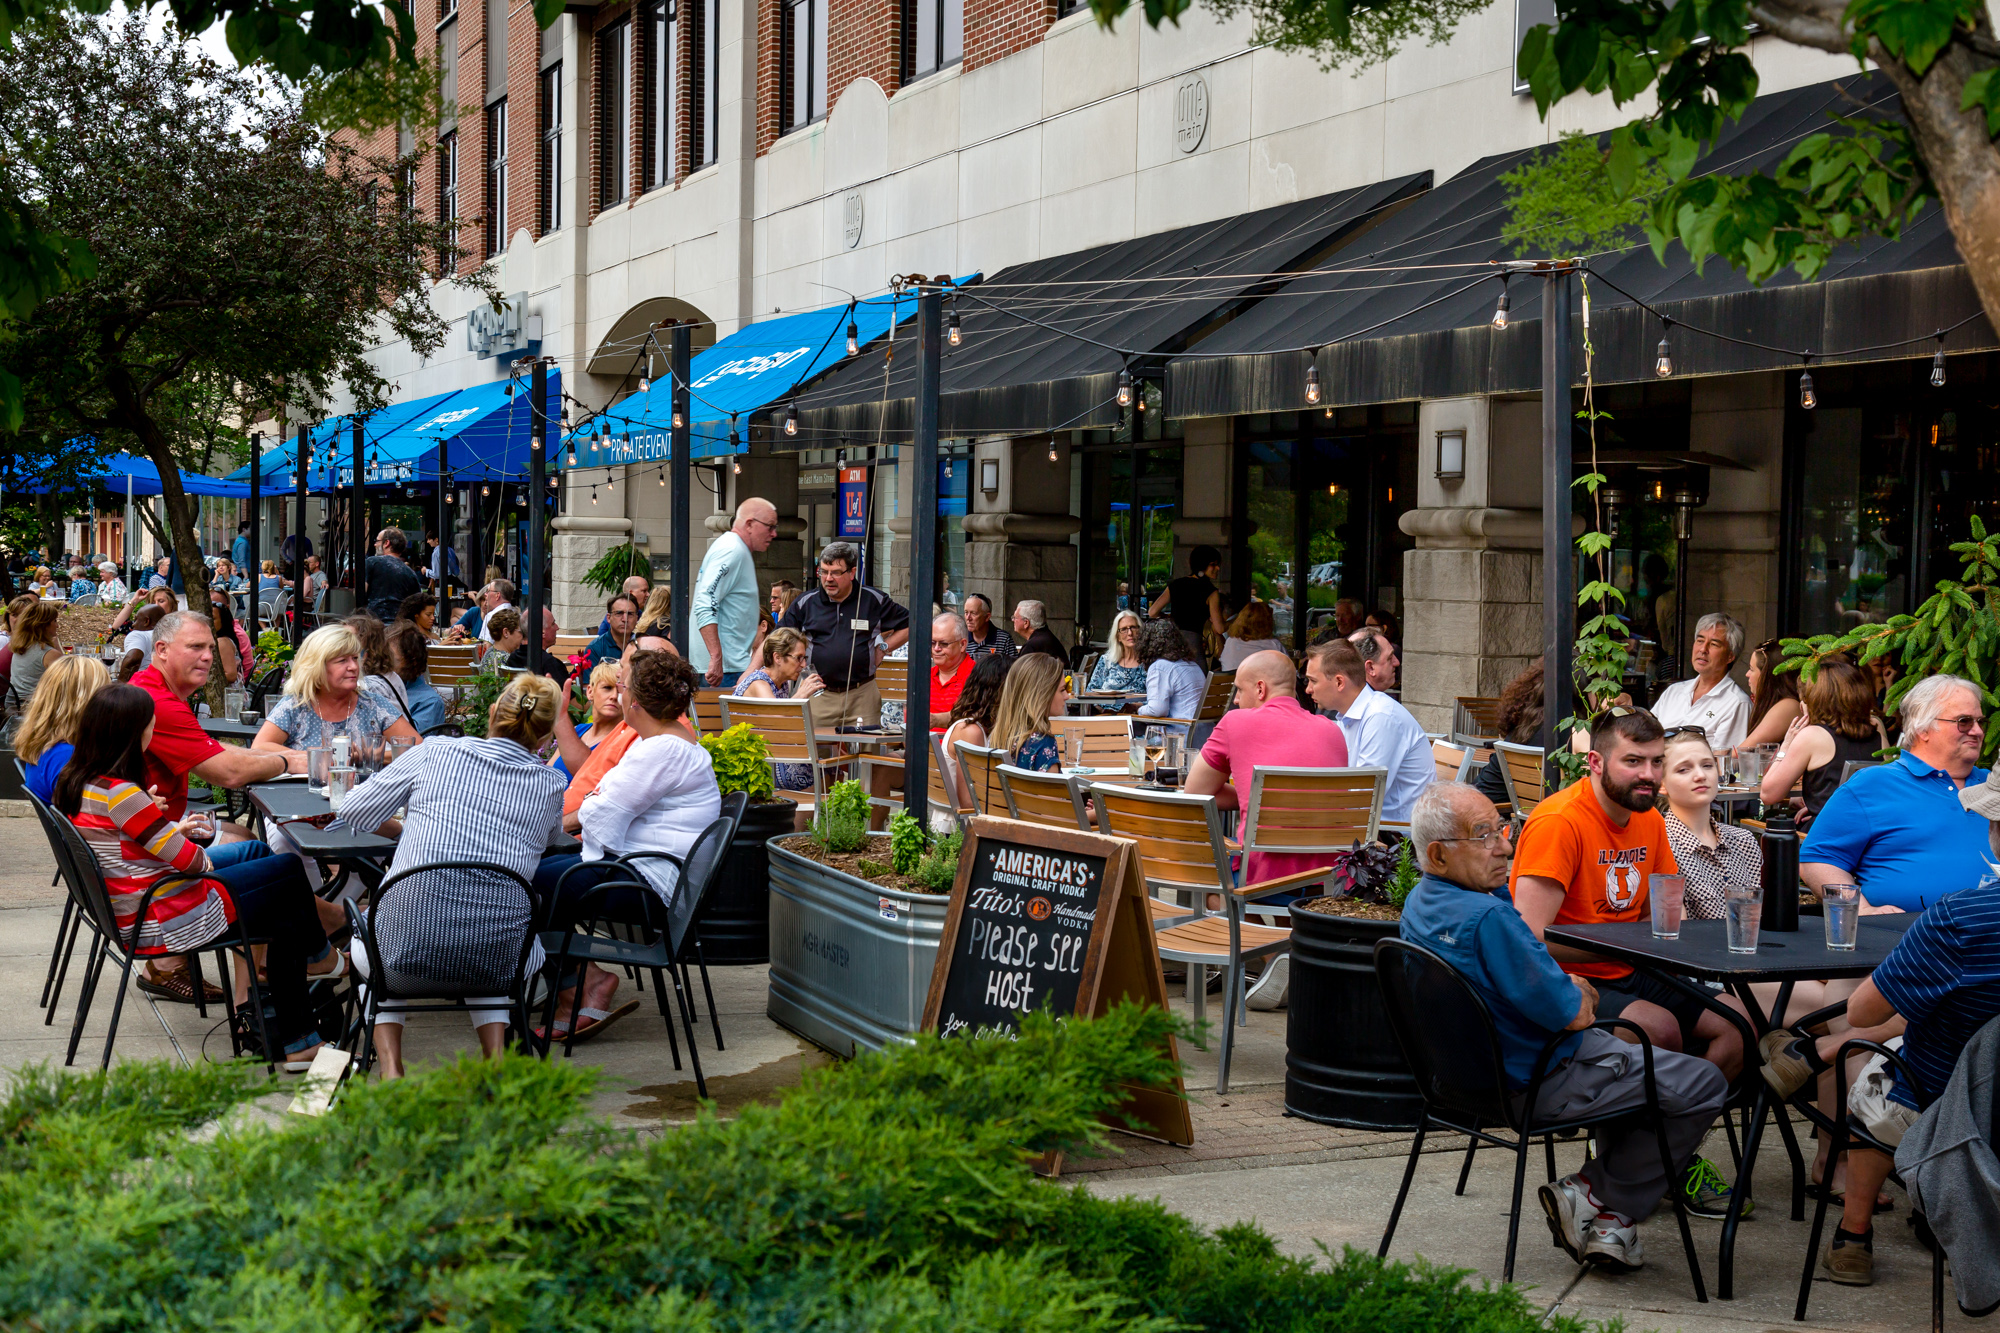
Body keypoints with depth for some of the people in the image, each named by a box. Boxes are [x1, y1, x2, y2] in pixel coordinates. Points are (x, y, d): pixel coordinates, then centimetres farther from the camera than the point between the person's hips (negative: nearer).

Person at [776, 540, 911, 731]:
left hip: (862, 695, 0)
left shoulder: (874, 600, 4)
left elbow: (908, 625, 14)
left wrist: (884, 647, 4)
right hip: (820, 695, 1)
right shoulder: (804, 603, 6)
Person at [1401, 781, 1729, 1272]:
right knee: (1705, 1085, 0)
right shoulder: (1487, 917, -31)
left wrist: (1569, 987, 1)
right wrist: (1581, 997, -3)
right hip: (1537, 1084, -10)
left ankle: (1611, 1213, 24)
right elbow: (1571, 1015, -25)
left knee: (1627, 1053, 33)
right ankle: (1594, 1198, 4)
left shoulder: (1419, 902, 1)